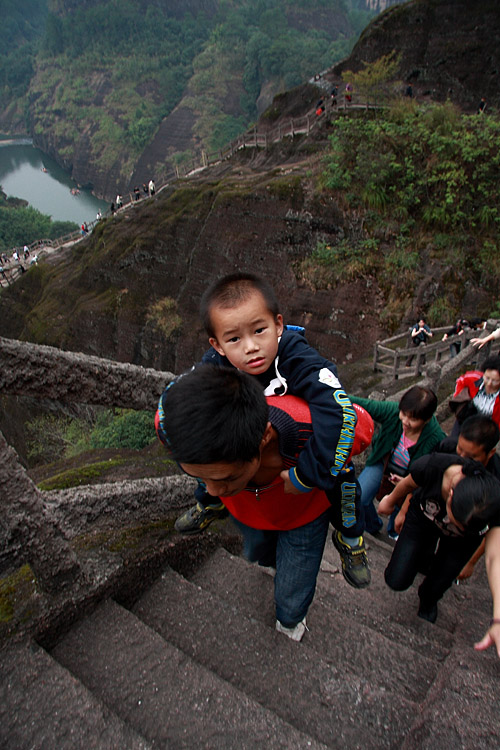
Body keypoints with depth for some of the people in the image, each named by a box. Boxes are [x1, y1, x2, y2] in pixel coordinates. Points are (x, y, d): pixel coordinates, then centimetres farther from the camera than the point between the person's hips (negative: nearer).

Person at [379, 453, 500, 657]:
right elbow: (408, 484, -18)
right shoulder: (431, 466, -41)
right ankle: (425, 551, 28)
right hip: (423, 517, 0)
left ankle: (427, 599, 45)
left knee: (437, 586, 7)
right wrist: (390, 501, 3)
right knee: (397, 581, -4)